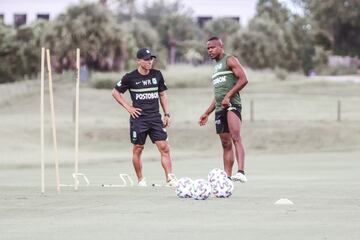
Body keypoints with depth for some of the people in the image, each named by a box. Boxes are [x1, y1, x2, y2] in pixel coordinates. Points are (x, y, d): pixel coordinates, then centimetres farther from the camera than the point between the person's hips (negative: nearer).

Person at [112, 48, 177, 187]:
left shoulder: (157, 75, 7)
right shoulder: (130, 77, -3)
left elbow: (162, 95, 16)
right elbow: (115, 93, 7)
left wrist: (167, 114, 9)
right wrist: (128, 107, -1)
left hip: (155, 117, 2)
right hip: (138, 118, -2)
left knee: (164, 148, -7)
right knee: (138, 149, 3)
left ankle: (170, 179, -9)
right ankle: (140, 180, 15)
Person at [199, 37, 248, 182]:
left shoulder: (230, 60, 1)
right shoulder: (217, 66, 27)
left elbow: (243, 79, -12)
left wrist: (228, 96, -18)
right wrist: (207, 113, 28)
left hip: (232, 105, -9)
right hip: (219, 109, 9)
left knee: (235, 137, -25)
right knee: (226, 144, 7)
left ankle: (241, 172, -39)